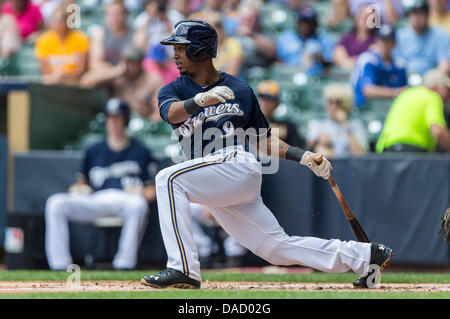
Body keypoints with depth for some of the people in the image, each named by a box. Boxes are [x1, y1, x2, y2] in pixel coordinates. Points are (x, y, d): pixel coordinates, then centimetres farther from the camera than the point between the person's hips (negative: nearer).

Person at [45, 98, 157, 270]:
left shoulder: (140, 151, 16)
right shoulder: (94, 151, 24)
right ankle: (60, 266, -28)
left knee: (138, 204, -41)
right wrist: (78, 188, 3)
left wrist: (142, 192, -10)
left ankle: (125, 264, -38)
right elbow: (82, 182, 27)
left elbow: (152, 191, 13)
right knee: (55, 203, -22)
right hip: (95, 201, 3)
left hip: (126, 199, -3)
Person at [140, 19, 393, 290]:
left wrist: (304, 156, 6)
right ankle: (364, 256, 16)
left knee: (169, 179, -26)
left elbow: (263, 139, 18)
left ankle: (184, 268, -31)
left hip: (237, 164, -4)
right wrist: (201, 99, -35)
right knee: (279, 247, 4)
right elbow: (171, 113, -14)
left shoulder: (240, 90, 10)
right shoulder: (173, 90, 12)